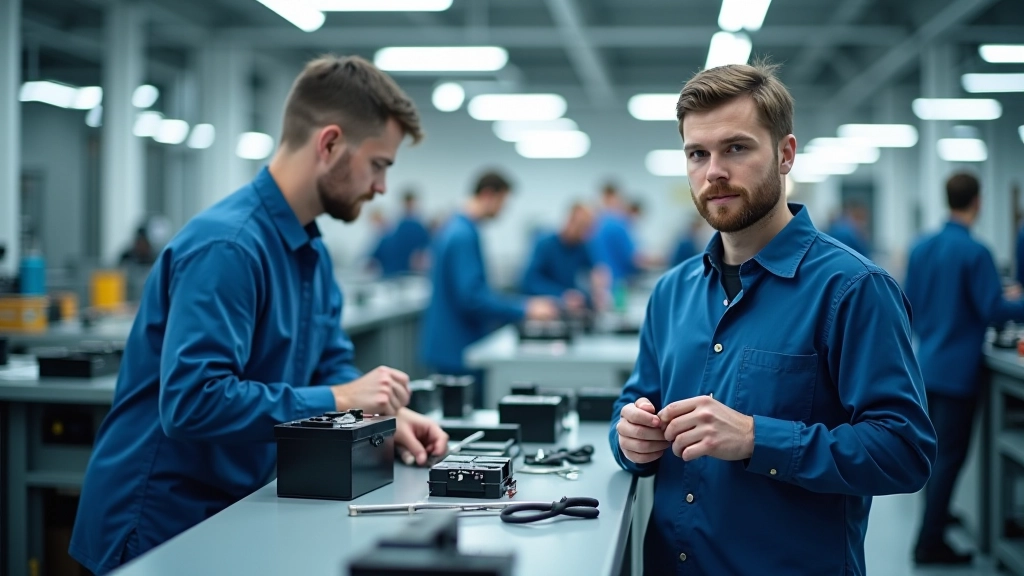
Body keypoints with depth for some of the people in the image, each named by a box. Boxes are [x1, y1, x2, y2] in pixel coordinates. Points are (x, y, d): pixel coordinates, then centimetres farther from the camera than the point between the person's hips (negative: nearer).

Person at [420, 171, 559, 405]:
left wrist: (525, 303, 17)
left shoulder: (458, 228, 13)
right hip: (458, 349, -10)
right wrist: (525, 311, -18)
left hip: (450, 346, 10)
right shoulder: (463, 235, -19)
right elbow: (471, 298, -24)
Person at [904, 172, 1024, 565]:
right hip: (958, 368, -7)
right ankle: (930, 543, 2)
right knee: (950, 456, 0)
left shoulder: (921, 248, 5)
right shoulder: (974, 252, -16)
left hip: (926, 364, 7)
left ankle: (934, 524, 27)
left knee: (936, 453, 18)